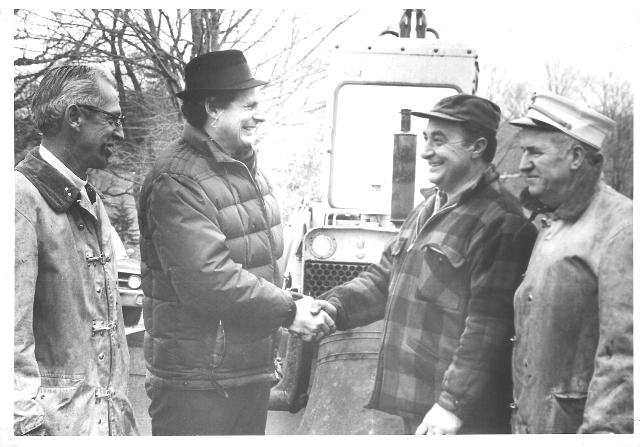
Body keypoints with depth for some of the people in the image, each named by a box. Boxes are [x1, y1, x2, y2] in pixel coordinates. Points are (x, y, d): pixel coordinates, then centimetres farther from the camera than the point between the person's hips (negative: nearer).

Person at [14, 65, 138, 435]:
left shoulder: (90, 200, 13)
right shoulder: (22, 194, -15)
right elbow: (13, 330, -20)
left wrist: (119, 397, 15)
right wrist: (29, 422, -21)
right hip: (57, 418, -8)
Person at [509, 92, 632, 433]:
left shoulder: (620, 230, -16)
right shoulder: (550, 226, 12)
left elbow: (624, 355, -21)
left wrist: (602, 430, -22)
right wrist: (521, 418, 16)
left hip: (582, 422, -8)